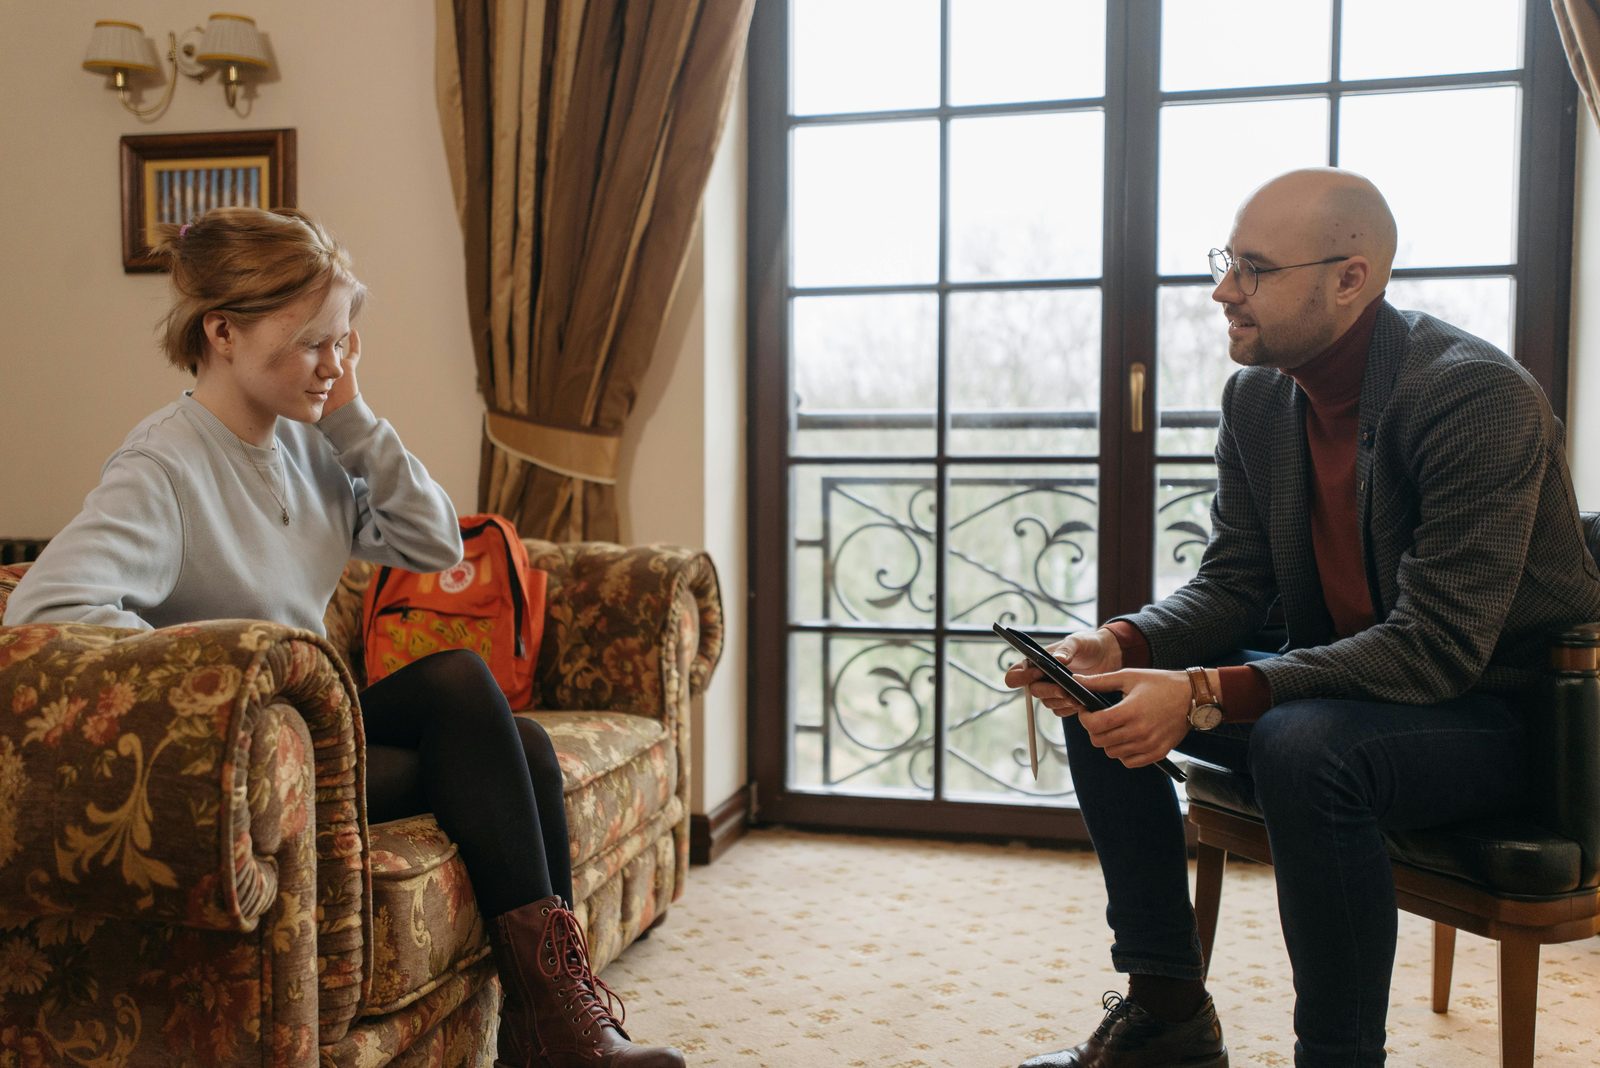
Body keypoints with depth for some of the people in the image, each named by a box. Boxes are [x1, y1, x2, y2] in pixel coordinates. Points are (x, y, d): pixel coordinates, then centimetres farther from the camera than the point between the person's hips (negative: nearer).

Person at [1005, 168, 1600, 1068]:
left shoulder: (1478, 396, -23)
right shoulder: (1256, 396, 0)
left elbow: (1439, 647, -29)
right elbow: (1230, 587, 3)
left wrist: (1206, 694, -37)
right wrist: (1119, 646, -19)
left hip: (1495, 706, -7)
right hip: (1345, 683, 7)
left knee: (1306, 744, -37)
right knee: (1107, 696, -5)